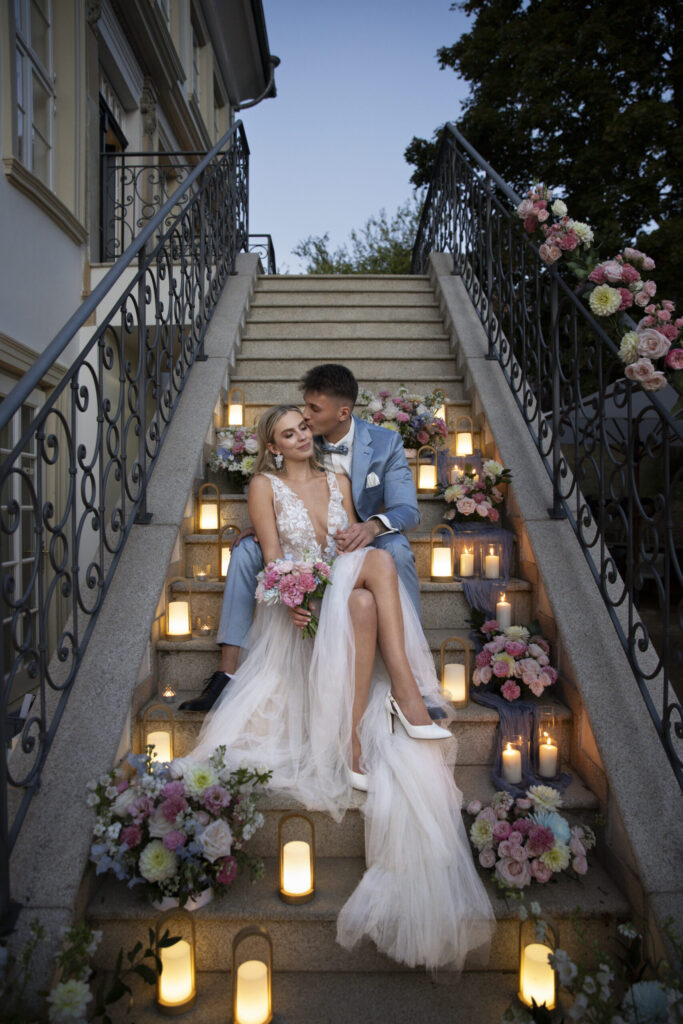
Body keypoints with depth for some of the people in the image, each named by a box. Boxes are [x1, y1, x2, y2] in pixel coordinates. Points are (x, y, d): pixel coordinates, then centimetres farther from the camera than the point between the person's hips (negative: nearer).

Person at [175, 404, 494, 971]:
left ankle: (355, 736, -33)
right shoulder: (265, 486, 8)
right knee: (378, 563, -33)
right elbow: (272, 556, -2)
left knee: (369, 580, -34)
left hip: (351, 596, 4)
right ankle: (406, 691, -31)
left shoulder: (339, 480, 20)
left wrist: (355, 540, -7)